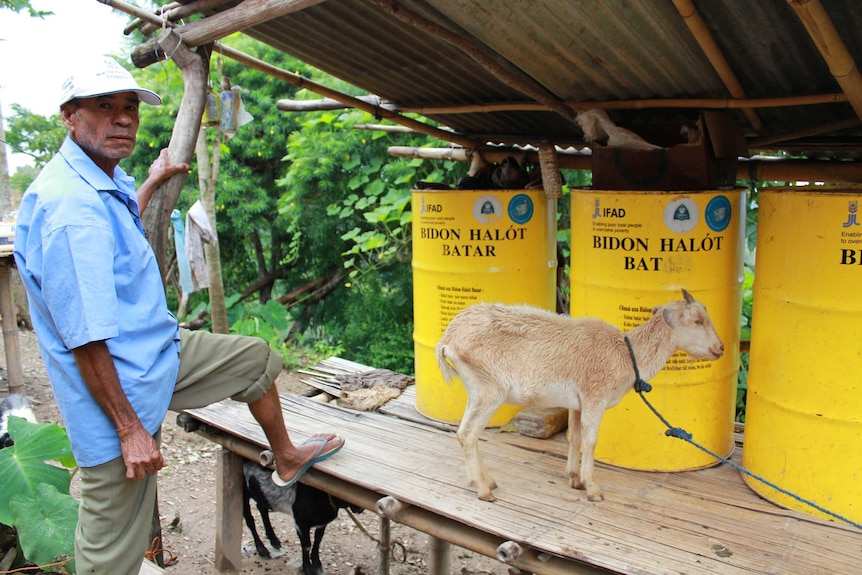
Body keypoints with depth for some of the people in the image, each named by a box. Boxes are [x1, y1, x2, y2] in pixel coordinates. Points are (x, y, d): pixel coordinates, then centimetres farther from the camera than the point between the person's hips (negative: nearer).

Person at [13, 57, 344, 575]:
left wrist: (153, 183, 42)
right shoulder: (70, 206, -28)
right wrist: (130, 429, -24)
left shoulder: (105, 181, 5)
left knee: (257, 358, 23)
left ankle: (287, 459, 42)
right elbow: (86, 339, -28)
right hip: (120, 382, -10)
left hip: (159, 350, 10)